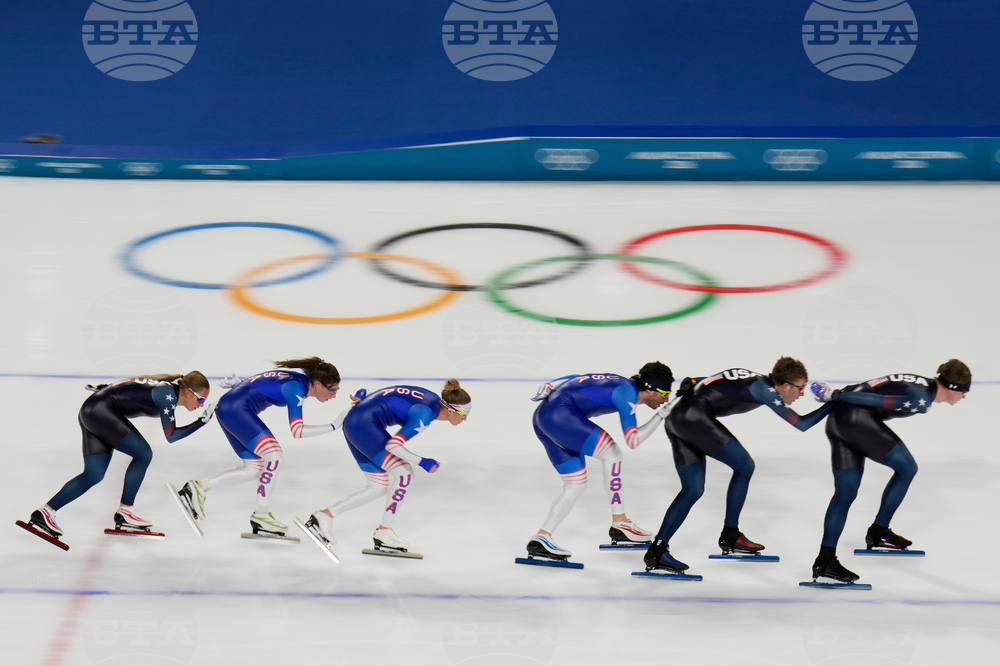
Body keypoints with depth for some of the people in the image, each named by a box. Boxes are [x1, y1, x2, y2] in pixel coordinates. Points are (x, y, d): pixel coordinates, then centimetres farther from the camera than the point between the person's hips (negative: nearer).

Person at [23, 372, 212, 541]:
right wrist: (202, 422, -18)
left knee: (93, 476, 8)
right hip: (101, 410, -10)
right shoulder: (168, 394, -17)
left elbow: (129, 385, 23)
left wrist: (104, 389, 35)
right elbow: (171, 436, -19)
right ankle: (124, 513, -2)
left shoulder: (169, 388, 10)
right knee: (143, 454, -10)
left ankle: (44, 513, 7)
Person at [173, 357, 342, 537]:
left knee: (254, 470, 10)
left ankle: (200, 486, 9)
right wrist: (333, 427, -21)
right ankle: (260, 515, -10)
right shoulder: (297, 388, -17)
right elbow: (297, 431, -23)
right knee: (275, 457, -17)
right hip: (237, 409, -11)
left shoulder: (299, 379, 11)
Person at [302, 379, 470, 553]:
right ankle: (383, 533, -1)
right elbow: (393, 444, -24)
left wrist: (364, 399, 4)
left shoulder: (434, 400, 8)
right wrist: (421, 462, -18)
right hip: (364, 423, -10)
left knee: (378, 486, 12)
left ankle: (324, 516, 16)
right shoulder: (425, 415, -20)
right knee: (404, 473, -10)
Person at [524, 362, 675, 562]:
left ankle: (541, 538, 10)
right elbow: (633, 441, -18)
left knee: (576, 483, 12)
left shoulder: (620, 384, 16)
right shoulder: (628, 392, -11)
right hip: (559, 413, -10)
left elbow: (573, 379, 20)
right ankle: (620, 523, -5)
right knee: (612, 453, -9)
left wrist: (548, 387, 16)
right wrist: (661, 415, -11)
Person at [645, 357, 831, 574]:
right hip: (694, 415, -9)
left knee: (693, 490, 10)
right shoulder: (764, 389, -9)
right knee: (744, 466, -2)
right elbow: (802, 424, -11)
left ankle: (656, 552, 6)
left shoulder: (761, 381, 16)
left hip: (676, 418, 9)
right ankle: (730, 536, 6)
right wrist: (832, 403, -2)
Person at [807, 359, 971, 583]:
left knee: (845, 492, 9)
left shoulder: (922, 384, 18)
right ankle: (878, 532, 13)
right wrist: (835, 395, -13)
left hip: (836, 420, 10)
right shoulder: (922, 400, -13)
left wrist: (836, 396, 19)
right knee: (906, 468, 5)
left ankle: (825, 560, 5)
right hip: (857, 419, -10)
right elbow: (879, 401, -16)